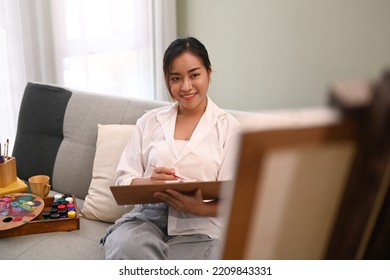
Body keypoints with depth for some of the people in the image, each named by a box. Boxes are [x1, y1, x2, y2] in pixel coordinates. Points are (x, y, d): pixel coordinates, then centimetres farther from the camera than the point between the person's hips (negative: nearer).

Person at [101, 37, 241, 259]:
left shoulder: (228, 127, 6)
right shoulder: (150, 121, 14)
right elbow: (124, 180, 9)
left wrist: (199, 207, -20)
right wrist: (150, 182, -14)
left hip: (199, 226, -2)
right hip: (148, 216, 2)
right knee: (124, 245, -32)